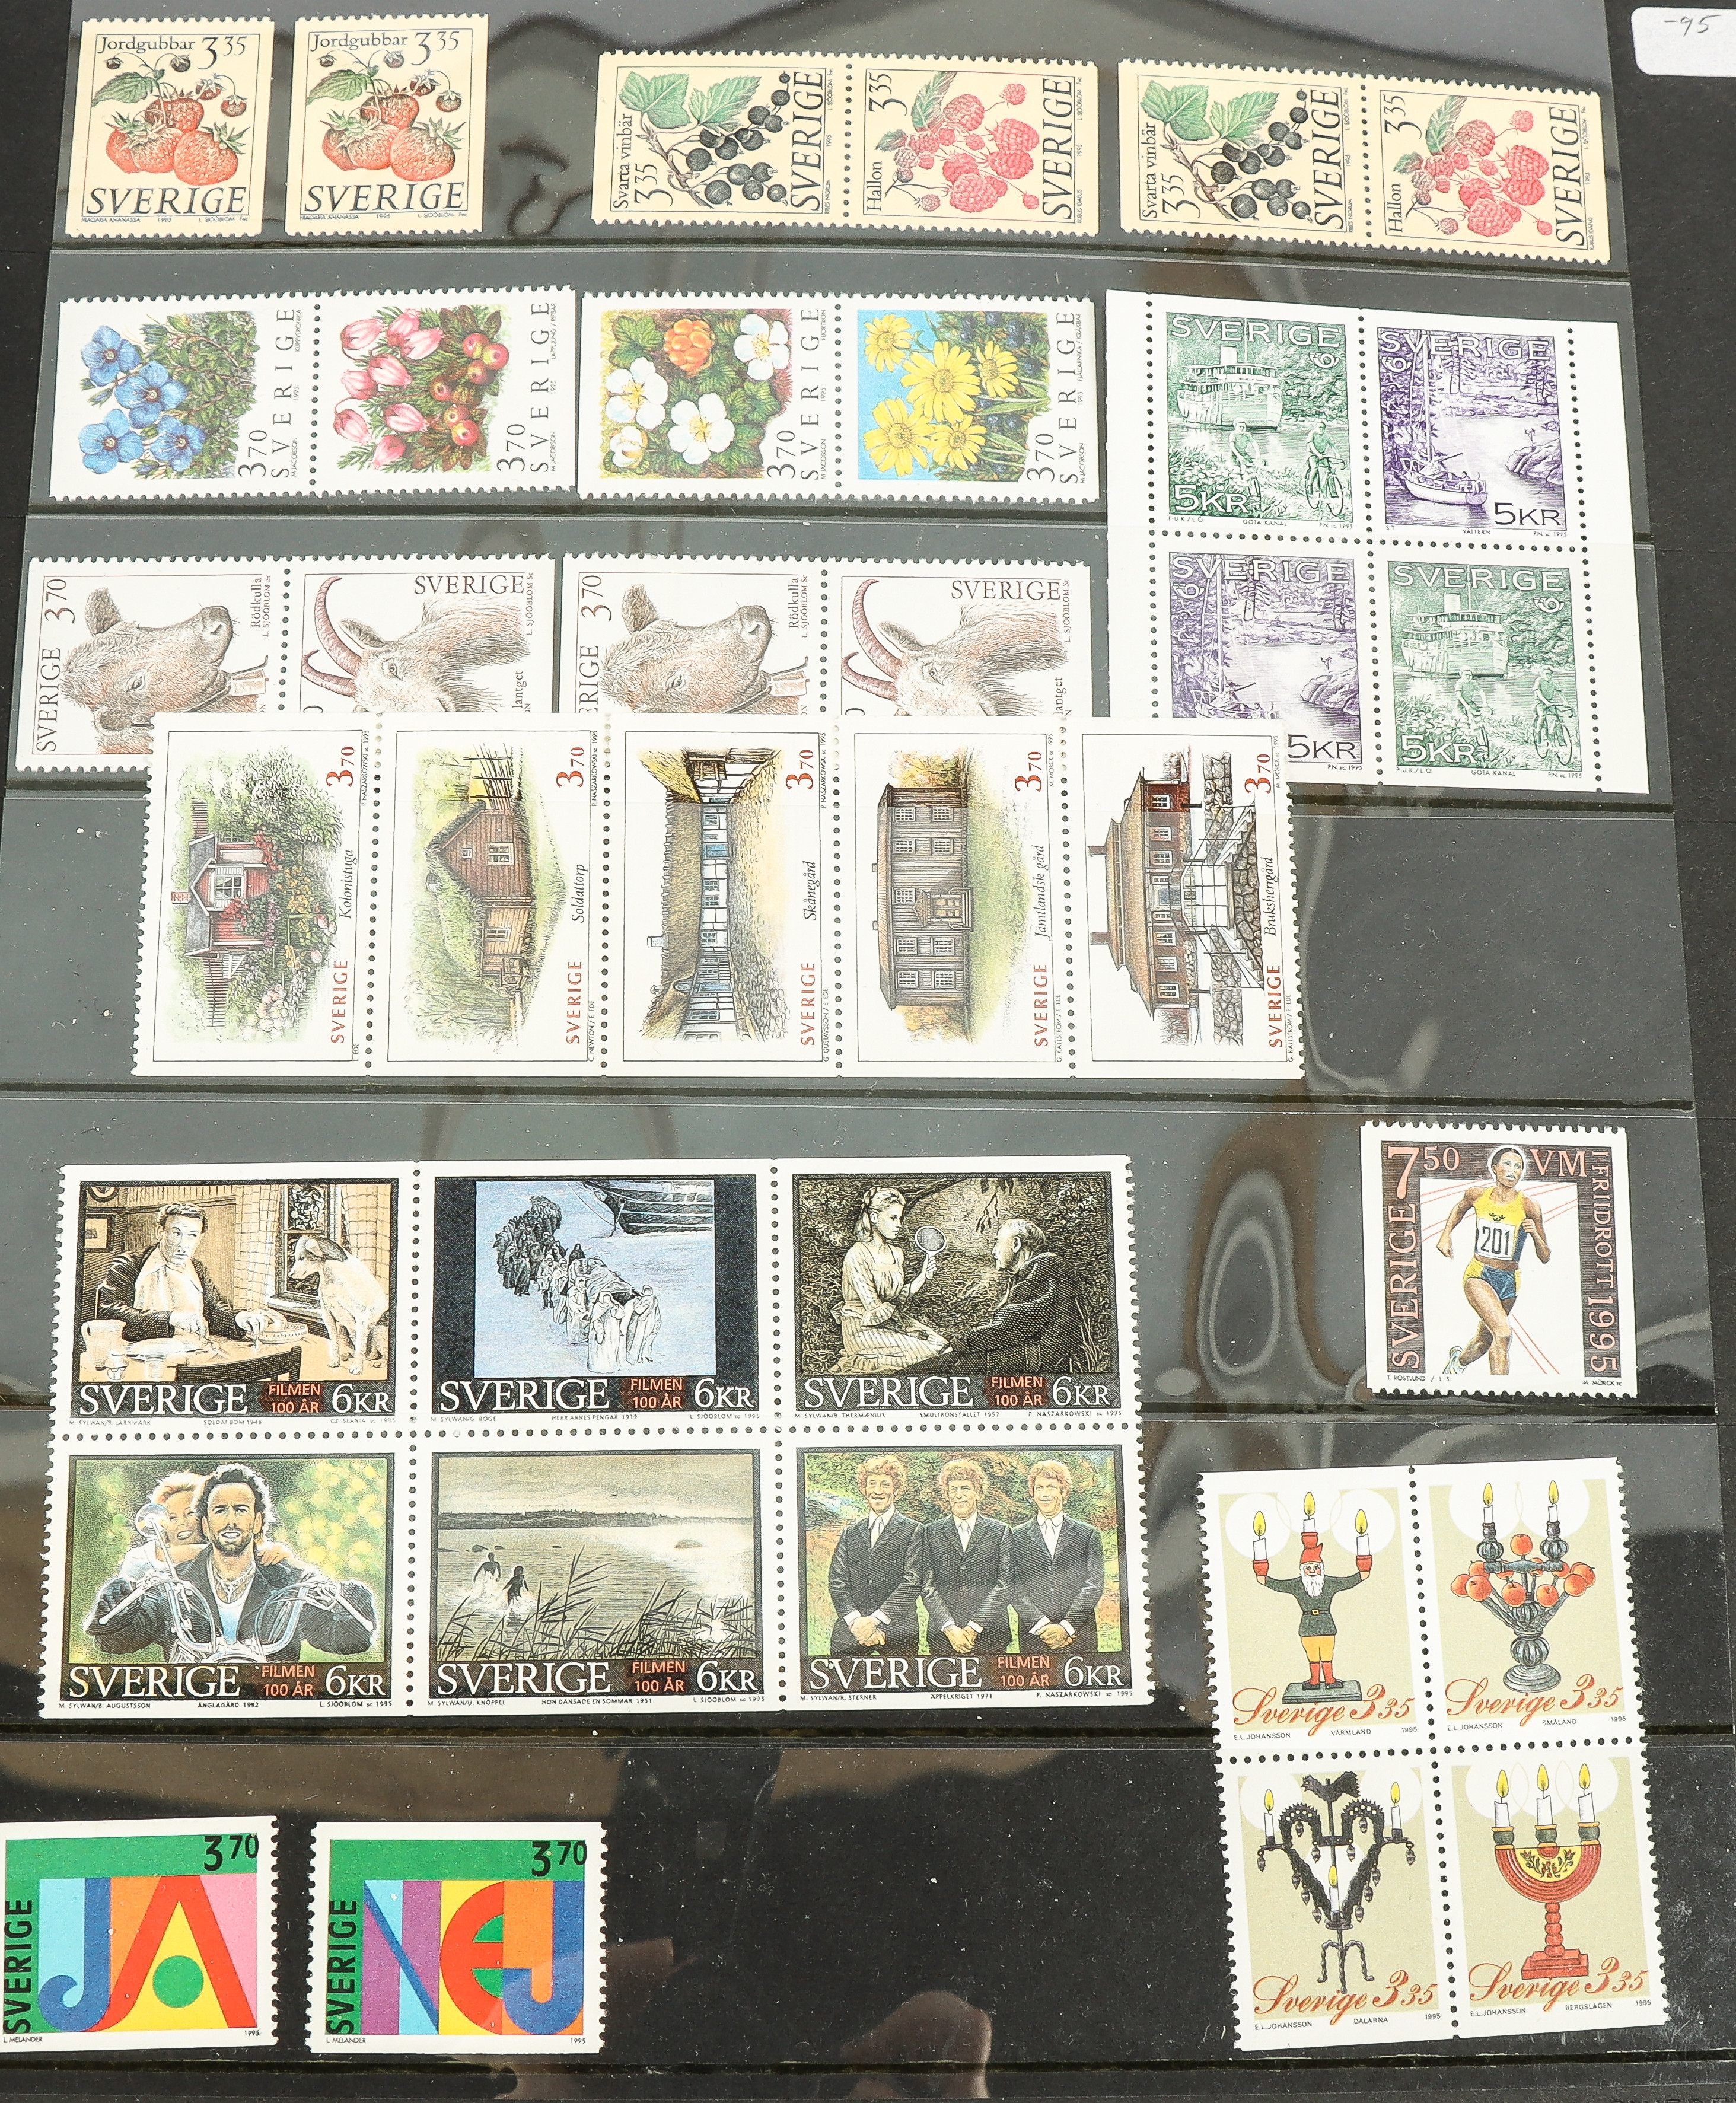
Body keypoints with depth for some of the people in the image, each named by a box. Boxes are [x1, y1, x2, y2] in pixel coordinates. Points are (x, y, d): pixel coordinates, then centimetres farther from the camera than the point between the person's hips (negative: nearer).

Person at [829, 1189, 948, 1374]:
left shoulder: (896, 1252, 5)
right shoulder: (857, 1255, -19)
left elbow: (900, 1297, 7)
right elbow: (873, 1309, -20)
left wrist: (923, 1276, -4)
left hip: (893, 1319, 8)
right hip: (863, 1327, -8)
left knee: (940, 1344, -8)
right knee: (927, 1350, -18)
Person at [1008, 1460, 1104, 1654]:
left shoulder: (1089, 1535, 8)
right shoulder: (1017, 1536, 9)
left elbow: (1094, 1586, 1)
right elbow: (1013, 1587, 1)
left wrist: (1066, 1627, -9)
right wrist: (1041, 1625, -10)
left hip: (1078, 1636, 0)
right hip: (1033, 1636, 0)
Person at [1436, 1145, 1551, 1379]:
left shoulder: (1529, 1206, -10)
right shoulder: (1477, 1195, -6)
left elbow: (1545, 1258, -6)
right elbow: (1459, 1209, 21)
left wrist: (1535, 1234, -23)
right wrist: (1446, 1234, 10)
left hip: (1509, 1282, 2)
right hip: (1478, 1275, -2)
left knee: (1484, 1342, 17)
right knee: (1503, 1332, -26)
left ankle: (1458, 1361, 52)